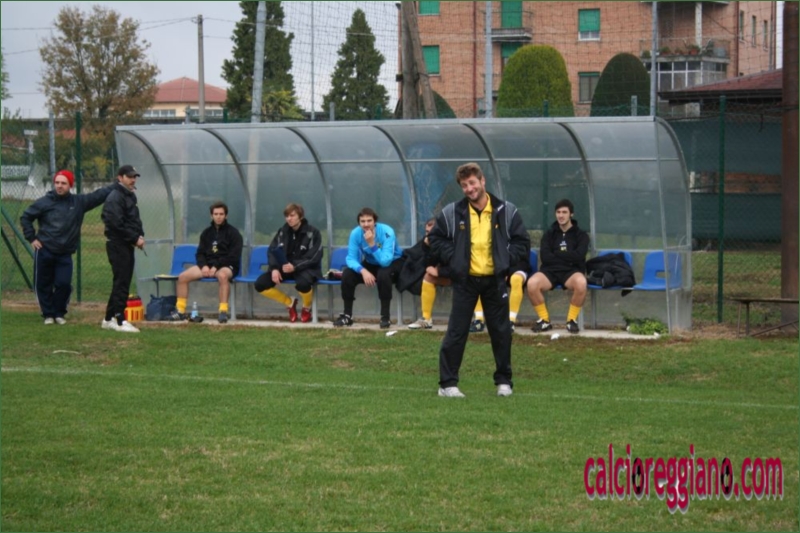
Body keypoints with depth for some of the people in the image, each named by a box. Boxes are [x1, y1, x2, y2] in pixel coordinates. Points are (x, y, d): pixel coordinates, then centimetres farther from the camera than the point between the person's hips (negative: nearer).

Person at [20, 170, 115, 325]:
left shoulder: (79, 202, 4)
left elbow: (99, 195, 3)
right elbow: (25, 217, 5)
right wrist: (31, 238, -1)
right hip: (44, 251, -1)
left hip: (65, 254, 1)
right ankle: (48, 314, 19)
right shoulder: (45, 202, -3)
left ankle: (59, 313, 15)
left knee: (64, 284, -6)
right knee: (43, 284, 4)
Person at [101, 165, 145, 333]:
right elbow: (117, 224, -21)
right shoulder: (115, 197, -13)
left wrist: (140, 236, 4)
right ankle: (120, 320, -9)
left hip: (127, 245, 10)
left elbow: (135, 220, 23)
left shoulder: (130, 196, 18)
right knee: (121, 282, -10)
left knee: (122, 282, 12)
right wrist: (135, 238, -16)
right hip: (117, 245, -10)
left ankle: (109, 318, 19)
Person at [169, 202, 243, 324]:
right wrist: (204, 266, -9)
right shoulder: (206, 233, 17)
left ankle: (223, 311, -41)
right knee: (183, 276, -13)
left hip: (226, 266, -5)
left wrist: (216, 266, -18)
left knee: (222, 275, -42)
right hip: (207, 265, 5)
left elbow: (234, 256, -8)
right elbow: (200, 253, 13)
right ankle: (180, 310, -8)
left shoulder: (233, 233, 1)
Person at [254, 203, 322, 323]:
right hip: (285, 267, 5)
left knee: (302, 283, -41)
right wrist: (274, 268, -19)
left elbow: (314, 258, -15)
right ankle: (290, 303, 9)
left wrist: (295, 266, -30)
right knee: (260, 284, -16)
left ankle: (307, 308, -2)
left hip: (307, 268, -5)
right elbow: (272, 251, 2)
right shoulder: (283, 231, 5)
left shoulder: (313, 233, -8)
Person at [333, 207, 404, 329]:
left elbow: (385, 261, -37)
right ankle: (347, 315, -5)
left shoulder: (386, 232, -30)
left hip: (392, 263, -4)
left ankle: (385, 317, -25)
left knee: (383, 274, -37)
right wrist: (363, 271, -37)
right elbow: (351, 259, -19)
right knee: (347, 274, -19)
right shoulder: (356, 233, -18)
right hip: (371, 264, 4)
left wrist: (372, 244, -47)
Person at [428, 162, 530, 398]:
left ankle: (504, 381, 20)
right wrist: (452, 258, -4)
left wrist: (506, 260, -6)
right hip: (465, 280, -1)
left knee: (501, 332, 8)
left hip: (495, 280, 1)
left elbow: (522, 241, 6)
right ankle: (447, 383, 3)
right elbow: (435, 237, 8)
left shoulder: (506, 211, -1)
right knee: (457, 332, -1)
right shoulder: (451, 213, -3)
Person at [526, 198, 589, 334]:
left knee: (581, 283, -38)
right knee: (532, 283, -31)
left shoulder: (581, 235, 10)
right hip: (550, 271, 2)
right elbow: (544, 257, -1)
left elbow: (579, 256, -8)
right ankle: (544, 320, -12)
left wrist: (556, 254, -2)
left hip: (571, 272, -1)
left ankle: (572, 320, -17)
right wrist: (567, 257, -6)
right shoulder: (549, 234, 15)